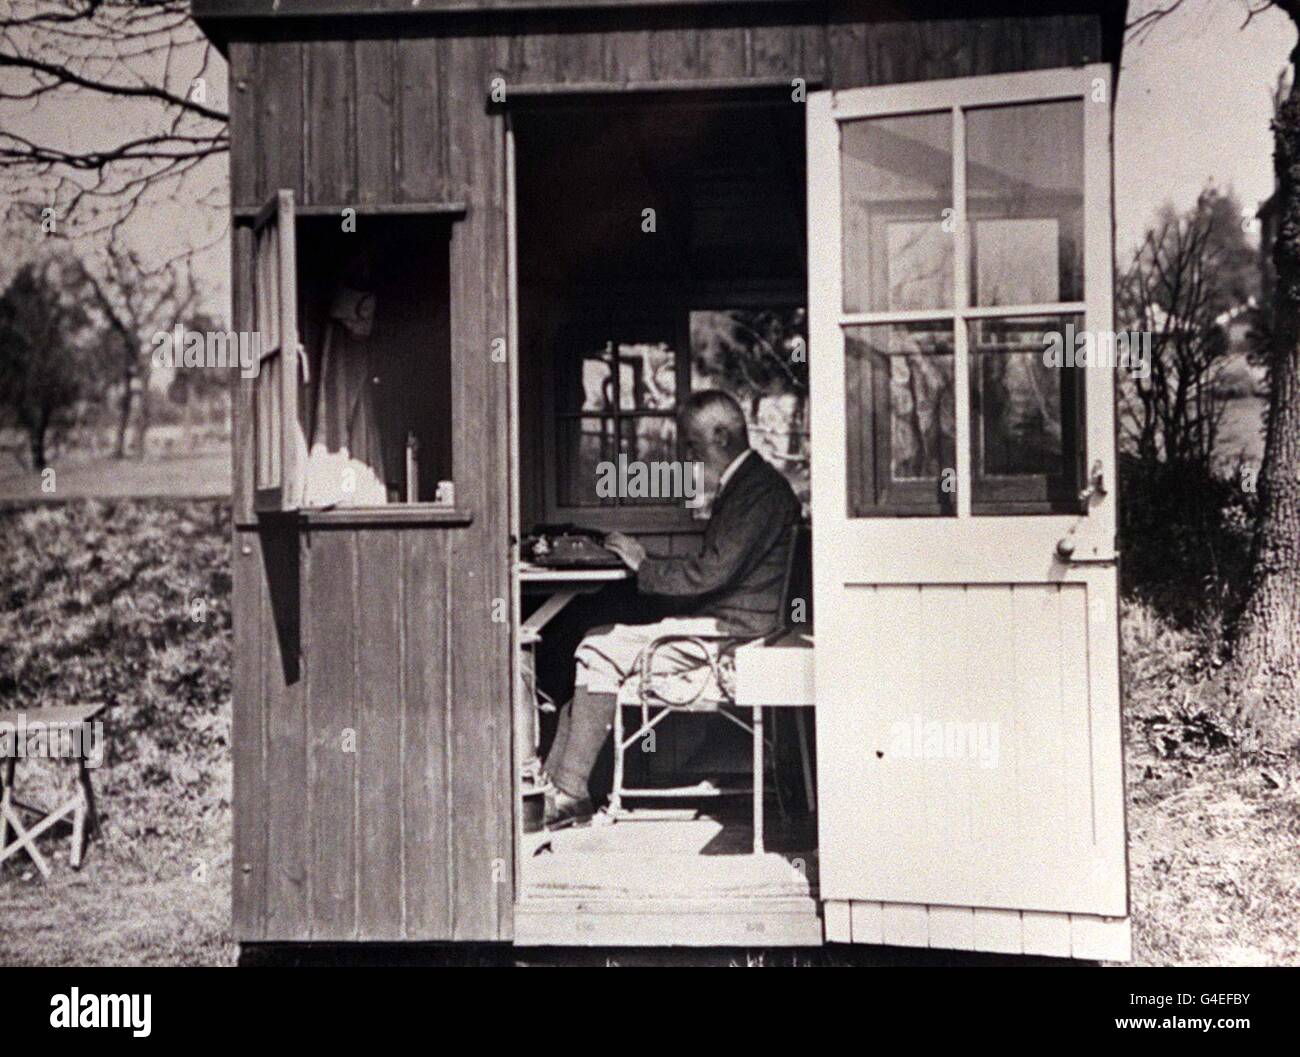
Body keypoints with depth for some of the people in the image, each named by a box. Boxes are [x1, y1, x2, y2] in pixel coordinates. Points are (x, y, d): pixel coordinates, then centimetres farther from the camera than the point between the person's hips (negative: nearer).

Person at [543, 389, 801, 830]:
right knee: (596, 643, 0)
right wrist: (645, 562, 5)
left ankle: (570, 792, -12)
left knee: (603, 652, -17)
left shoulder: (759, 489, -15)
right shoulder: (742, 486, 19)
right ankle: (554, 780, -5)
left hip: (733, 632, -10)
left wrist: (643, 564, -11)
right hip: (716, 621, 10)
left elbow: (712, 571, -23)